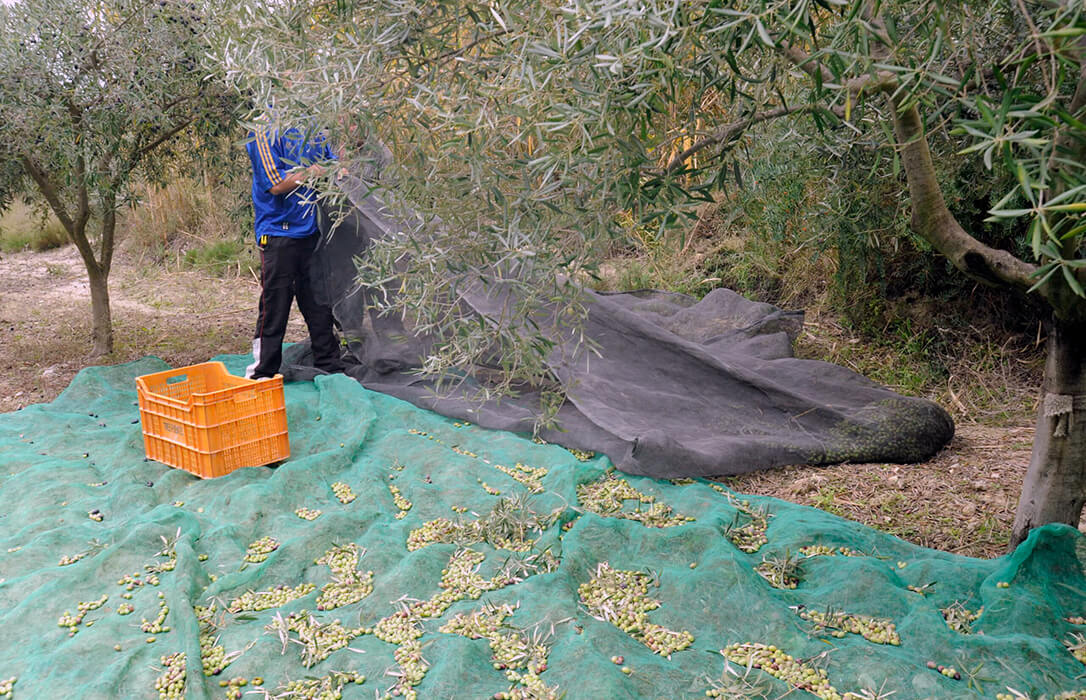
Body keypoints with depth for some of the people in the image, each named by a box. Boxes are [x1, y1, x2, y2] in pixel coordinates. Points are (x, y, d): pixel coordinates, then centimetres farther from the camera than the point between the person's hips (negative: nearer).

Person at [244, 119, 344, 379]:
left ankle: (330, 368, 23)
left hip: (312, 230, 6)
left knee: (320, 305, 13)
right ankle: (263, 374, 12)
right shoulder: (264, 132, -10)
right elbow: (276, 184, -17)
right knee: (274, 309, 0)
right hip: (278, 233, -6)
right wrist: (311, 172, -14)